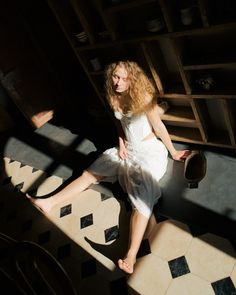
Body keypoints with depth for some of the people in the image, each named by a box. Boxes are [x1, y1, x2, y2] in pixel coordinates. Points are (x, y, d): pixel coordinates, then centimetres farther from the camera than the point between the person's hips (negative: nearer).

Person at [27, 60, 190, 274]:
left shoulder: (143, 97, -18)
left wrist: (174, 152, -5)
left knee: (142, 196, -26)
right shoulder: (115, 98, 2)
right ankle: (50, 202, 2)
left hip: (149, 150, -7)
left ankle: (131, 256, -39)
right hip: (127, 149, 7)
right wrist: (121, 143, 4)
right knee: (91, 172, -1)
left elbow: (158, 127, -13)